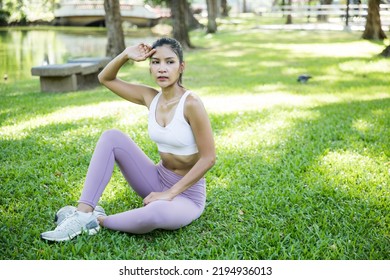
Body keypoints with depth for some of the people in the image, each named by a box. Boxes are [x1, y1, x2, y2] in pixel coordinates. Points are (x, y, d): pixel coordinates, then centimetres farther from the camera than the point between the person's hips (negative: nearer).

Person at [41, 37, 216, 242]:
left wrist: (170, 193, -20)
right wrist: (126, 55, -10)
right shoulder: (150, 97, -1)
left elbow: (208, 158, -20)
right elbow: (105, 79, 9)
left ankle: (98, 221, -13)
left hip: (187, 193, -6)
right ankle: (83, 212, -15)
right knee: (112, 137, -12)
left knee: (157, 212, -42)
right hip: (158, 179, 6)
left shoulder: (190, 103, -21)